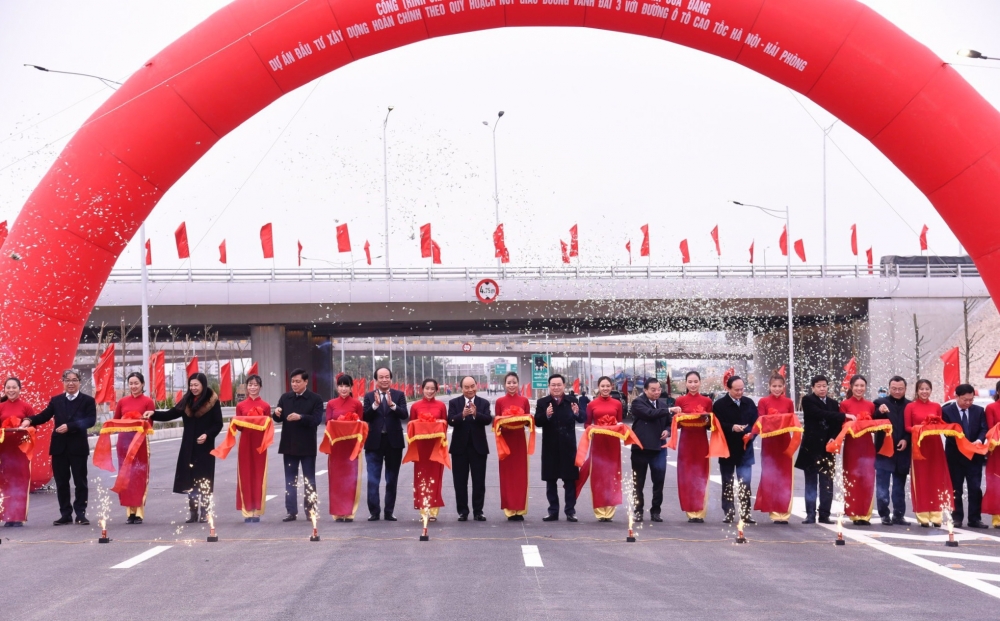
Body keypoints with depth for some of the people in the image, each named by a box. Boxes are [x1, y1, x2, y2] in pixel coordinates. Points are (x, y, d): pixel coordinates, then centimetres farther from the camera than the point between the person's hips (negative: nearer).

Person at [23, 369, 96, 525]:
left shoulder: (88, 401, 1)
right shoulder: (56, 400, 11)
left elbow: (90, 421, -11)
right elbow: (44, 416, 4)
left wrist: (69, 426, -19)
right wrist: (29, 420, -16)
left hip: (78, 447, -3)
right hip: (59, 447, 3)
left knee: (80, 481, 2)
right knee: (61, 482, 6)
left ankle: (80, 513, 8)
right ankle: (65, 514, 13)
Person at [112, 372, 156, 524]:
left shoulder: (148, 402, -2)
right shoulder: (122, 401, 8)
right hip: (124, 441, 3)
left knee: (140, 476, -3)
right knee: (125, 476, 3)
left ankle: (139, 512, -1)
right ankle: (130, 512, 8)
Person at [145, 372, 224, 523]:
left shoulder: (212, 402, -6)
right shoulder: (186, 401, 8)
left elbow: (218, 425, -5)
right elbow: (171, 414, 6)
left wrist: (207, 435, -20)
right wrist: (154, 413, -7)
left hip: (205, 447, -5)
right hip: (188, 447, 5)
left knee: (204, 480, -1)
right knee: (190, 480, 5)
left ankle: (204, 513, 7)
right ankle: (193, 513, 13)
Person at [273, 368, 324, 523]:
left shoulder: (315, 399, -4)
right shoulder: (285, 398, 8)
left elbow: (317, 419, -14)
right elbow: (278, 419, 8)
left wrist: (300, 417, -28)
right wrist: (277, 414, -15)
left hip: (307, 445, -3)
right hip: (289, 444, 3)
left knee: (309, 480, 5)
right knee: (290, 480, 6)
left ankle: (310, 511, 10)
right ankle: (291, 511, 9)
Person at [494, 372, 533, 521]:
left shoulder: (524, 400, 4)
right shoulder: (500, 401, 2)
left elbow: (529, 421, 5)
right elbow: (496, 422, 2)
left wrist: (526, 420, -16)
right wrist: (501, 423, -18)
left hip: (520, 440, 1)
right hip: (505, 440, -1)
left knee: (521, 475, 1)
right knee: (507, 475, -1)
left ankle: (520, 509, 6)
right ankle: (510, 509, 2)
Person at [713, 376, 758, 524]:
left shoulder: (749, 403, 6)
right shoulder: (719, 405, -3)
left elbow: (756, 423, 5)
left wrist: (750, 433, -13)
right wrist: (732, 428, -22)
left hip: (745, 449, 1)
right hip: (727, 449, -1)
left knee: (745, 483, -3)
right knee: (727, 483, 6)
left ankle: (746, 513, 0)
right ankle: (728, 513, 12)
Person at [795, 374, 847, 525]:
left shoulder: (833, 403, 14)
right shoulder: (807, 400, -1)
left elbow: (838, 424, 9)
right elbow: (820, 414, -17)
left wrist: (833, 439, -11)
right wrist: (844, 416, -18)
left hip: (827, 447, 3)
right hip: (811, 446, -3)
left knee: (827, 483, 1)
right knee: (811, 482, 2)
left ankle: (824, 515, 5)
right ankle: (810, 514, 5)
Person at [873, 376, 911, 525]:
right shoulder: (880, 402, 3)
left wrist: (906, 440, -10)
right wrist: (879, 412, -23)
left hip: (902, 452, 2)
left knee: (899, 486, 9)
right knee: (882, 485, -2)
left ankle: (898, 515, 15)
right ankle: (884, 515, 2)